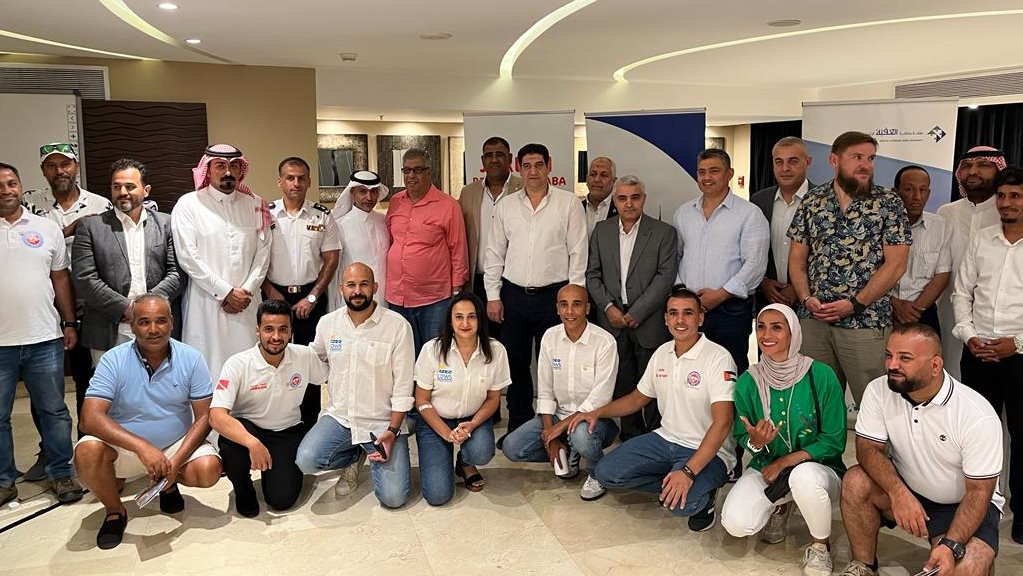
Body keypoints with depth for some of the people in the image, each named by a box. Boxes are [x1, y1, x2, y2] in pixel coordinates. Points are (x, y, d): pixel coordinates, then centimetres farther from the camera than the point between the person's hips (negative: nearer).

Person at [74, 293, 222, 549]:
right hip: (123, 447, 0)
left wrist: (176, 461, -22)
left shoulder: (191, 358, -9)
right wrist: (142, 447, -35)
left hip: (177, 444, 0)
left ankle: (170, 483, 12)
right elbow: (90, 418, -22)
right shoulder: (113, 360, -12)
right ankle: (115, 511, 0)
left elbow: (204, 416, -8)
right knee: (87, 450, -30)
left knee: (208, 470, -27)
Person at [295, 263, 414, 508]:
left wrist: (392, 430, -16)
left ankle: (376, 457, 19)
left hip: (383, 421, -3)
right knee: (305, 461, -24)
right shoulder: (327, 323, 1)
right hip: (339, 415, 3)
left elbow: (403, 387, -10)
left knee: (394, 497, -15)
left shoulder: (397, 325, -10)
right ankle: (354, 457, 9)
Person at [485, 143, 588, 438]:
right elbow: (495, 253, 9)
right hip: (513, 295, 3)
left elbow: (578, 253, -3)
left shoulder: (569, 203, -1)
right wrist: (493, 296, 4)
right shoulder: (505, 206, 8)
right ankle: (518, 426, 24)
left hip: (553, 295, -3)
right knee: (515, 363, 10)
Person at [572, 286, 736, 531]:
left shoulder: (718, 358, -18)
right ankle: (670, 484, 7)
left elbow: (722, 423, -26)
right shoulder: (662, 353, 5)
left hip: (708, 451, -6)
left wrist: (688, 472, -35)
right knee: (606, 473, -8)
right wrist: (597, 413, 4)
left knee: (681, 502, -33)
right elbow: (638, 398, 18)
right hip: (666, 439, 7)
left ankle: (703, 495, 2)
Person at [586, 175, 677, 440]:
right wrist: (608, 307, -6)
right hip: (612, 319, 3)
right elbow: (592, 274, 7)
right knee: (622, 384, 9)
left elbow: (665, 277, -8)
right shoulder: (601, 231, 9)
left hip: (649, 322, -3)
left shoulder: (664, 233, -1)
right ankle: (630, 435, 21)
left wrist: (636, 313, -14)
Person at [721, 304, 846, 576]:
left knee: (803, 477, -40)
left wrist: (785, 461, -19)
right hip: (766, 468, 3)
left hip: (817, 467, -3)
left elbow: (834, 442, -11)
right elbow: (742, 438, 3)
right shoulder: (748, 382, -7)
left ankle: (821, 546, -6)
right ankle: (780, 507, 16)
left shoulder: (821, 376, -16)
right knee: (736, 523, -23)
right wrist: (755, 442, -22)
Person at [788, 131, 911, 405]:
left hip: (866, 321, -2)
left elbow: (895, 264, -6)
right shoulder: (811, 202, 8)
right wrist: (806, 298, -6)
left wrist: (855, 304, -13)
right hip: (813, 321, 3)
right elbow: (797, 258, 10)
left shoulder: (888, 203, 0)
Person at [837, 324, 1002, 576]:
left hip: (961, 504, -3)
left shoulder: (978, 415, -24)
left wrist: (951, 545, -32)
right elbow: (868, 448, -13)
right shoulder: (878, 390, -15)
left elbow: (979, 491, -19)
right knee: (855, 482, -26)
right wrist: (899, 493, -32)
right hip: (903, 488, 3)